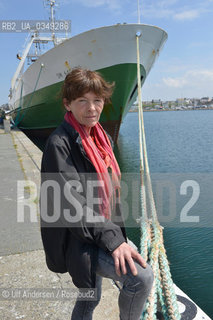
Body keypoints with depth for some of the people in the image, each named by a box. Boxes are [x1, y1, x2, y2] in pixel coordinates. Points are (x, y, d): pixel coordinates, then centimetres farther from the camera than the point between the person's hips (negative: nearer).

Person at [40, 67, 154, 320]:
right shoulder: (60, 142, -18)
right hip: (76, 239, -8)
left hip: (99, 234, 8)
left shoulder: (102, 138, 8)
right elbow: (72, 202, -25)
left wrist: (117, 234, 17)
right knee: (142, 276, -22)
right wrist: (112, 240, -29)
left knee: (91, 297, 23)